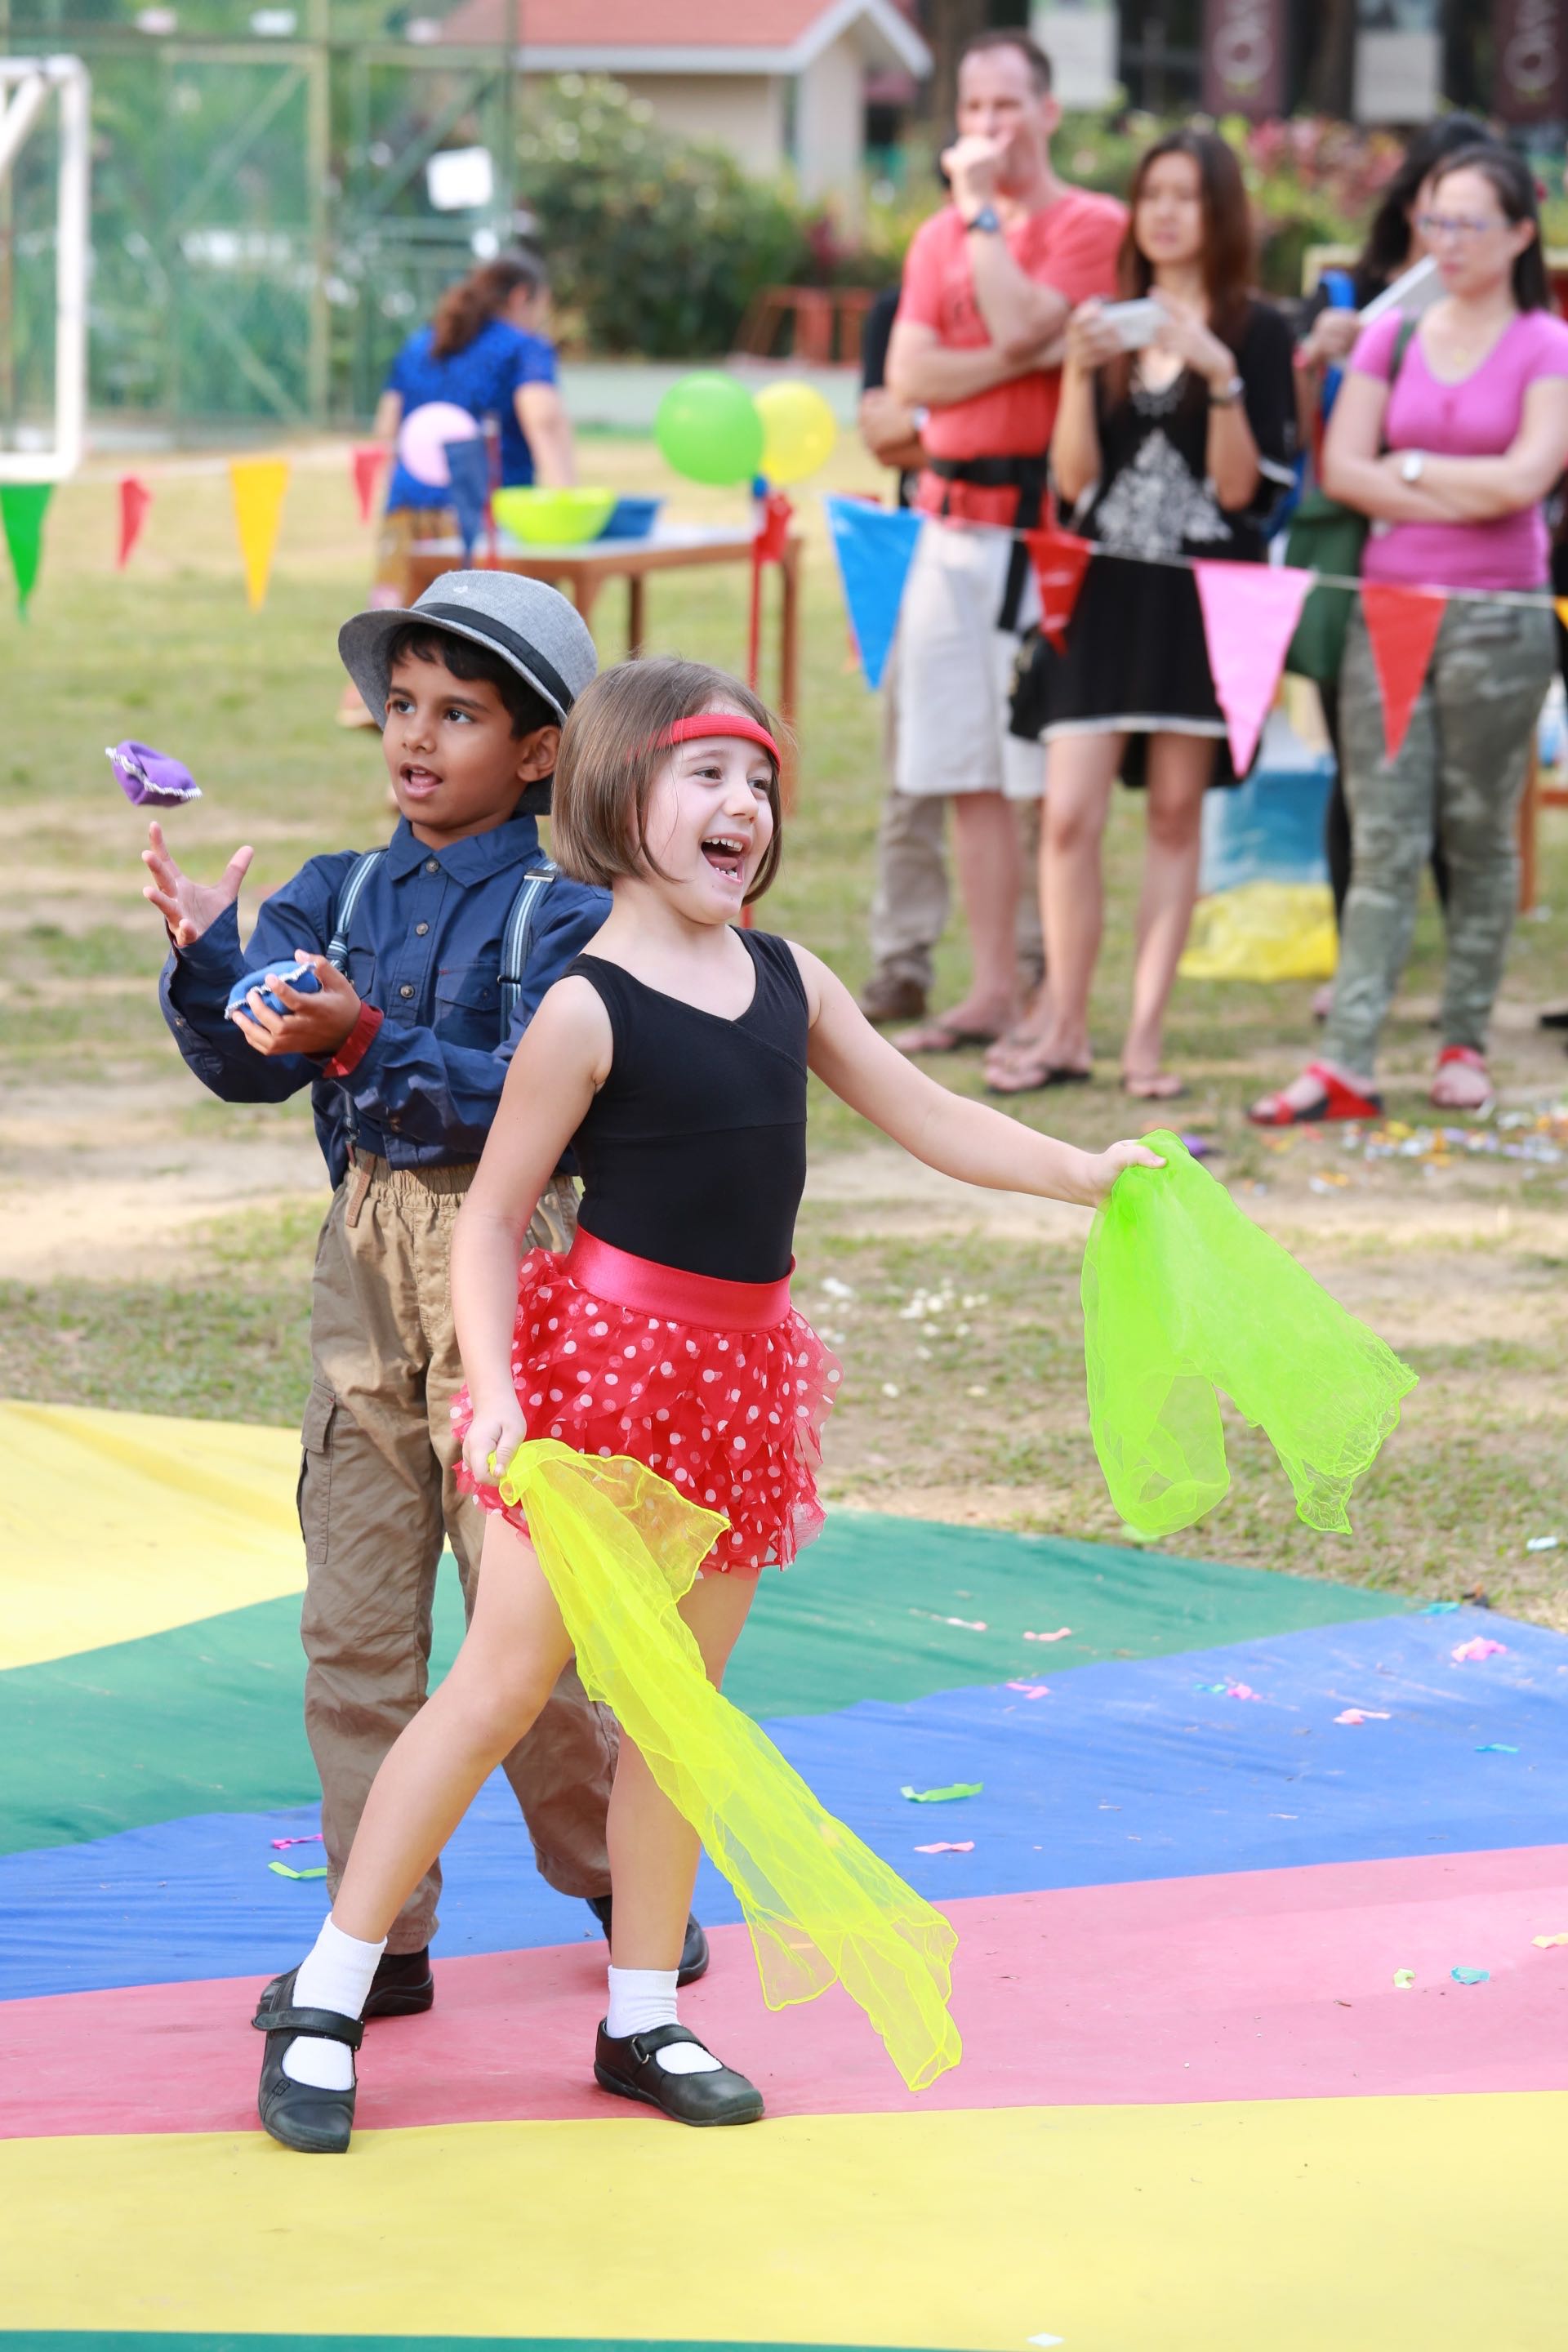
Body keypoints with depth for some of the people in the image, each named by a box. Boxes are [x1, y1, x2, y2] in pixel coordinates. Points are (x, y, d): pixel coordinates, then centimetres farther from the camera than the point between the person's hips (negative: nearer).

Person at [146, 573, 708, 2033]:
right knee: (353, 1616, 4)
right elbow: (247, 1063, -2)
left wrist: (365, 1041, -30)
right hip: (364, 1257, 5)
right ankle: (381, 1934, 11)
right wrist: (206, 952, -20)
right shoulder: (334, 897, 9)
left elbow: (520, 1093, -18)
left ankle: (623, 1882, 23)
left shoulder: (566, 917, -5)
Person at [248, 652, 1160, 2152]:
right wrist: (495, 1388, -22)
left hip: (739, 1377, 6)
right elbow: (491, 1219, -10)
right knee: (502, 1686, -5)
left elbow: (925, 1117, 16)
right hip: (600, 1354, -6)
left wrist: (1086, 1172, 8)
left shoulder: (791, 984, 8)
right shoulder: (585, 1009, -12)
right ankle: (323, 1999, 4)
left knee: (682, 1702, 10)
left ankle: (642, 2019, 20)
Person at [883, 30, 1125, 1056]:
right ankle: (992, 991, 13)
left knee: (1050, 776, -7)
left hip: (1046, 518, -6)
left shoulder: (1092, 224, -3)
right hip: (951, 520, 6)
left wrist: (983, 209, -9)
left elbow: (1019, 325, -18)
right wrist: (1021, 360, -11)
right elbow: (910, 375, 3)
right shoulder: (940, 238, 15)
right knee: (968, 777, 7)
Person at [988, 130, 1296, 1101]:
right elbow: (1075, 482, 3)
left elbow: (1243, 488, -9)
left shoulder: (1257, 332, -1)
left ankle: (1146, 1035, 8)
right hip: (1108, 591, 3)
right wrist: (1080, 374, -11)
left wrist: (1220, 376, -20)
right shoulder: (1111, 326, 10)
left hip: (1202, 599, -3)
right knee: (1070, 813, -5)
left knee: (1177, 813, 3)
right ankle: (1065, 1032, 2)